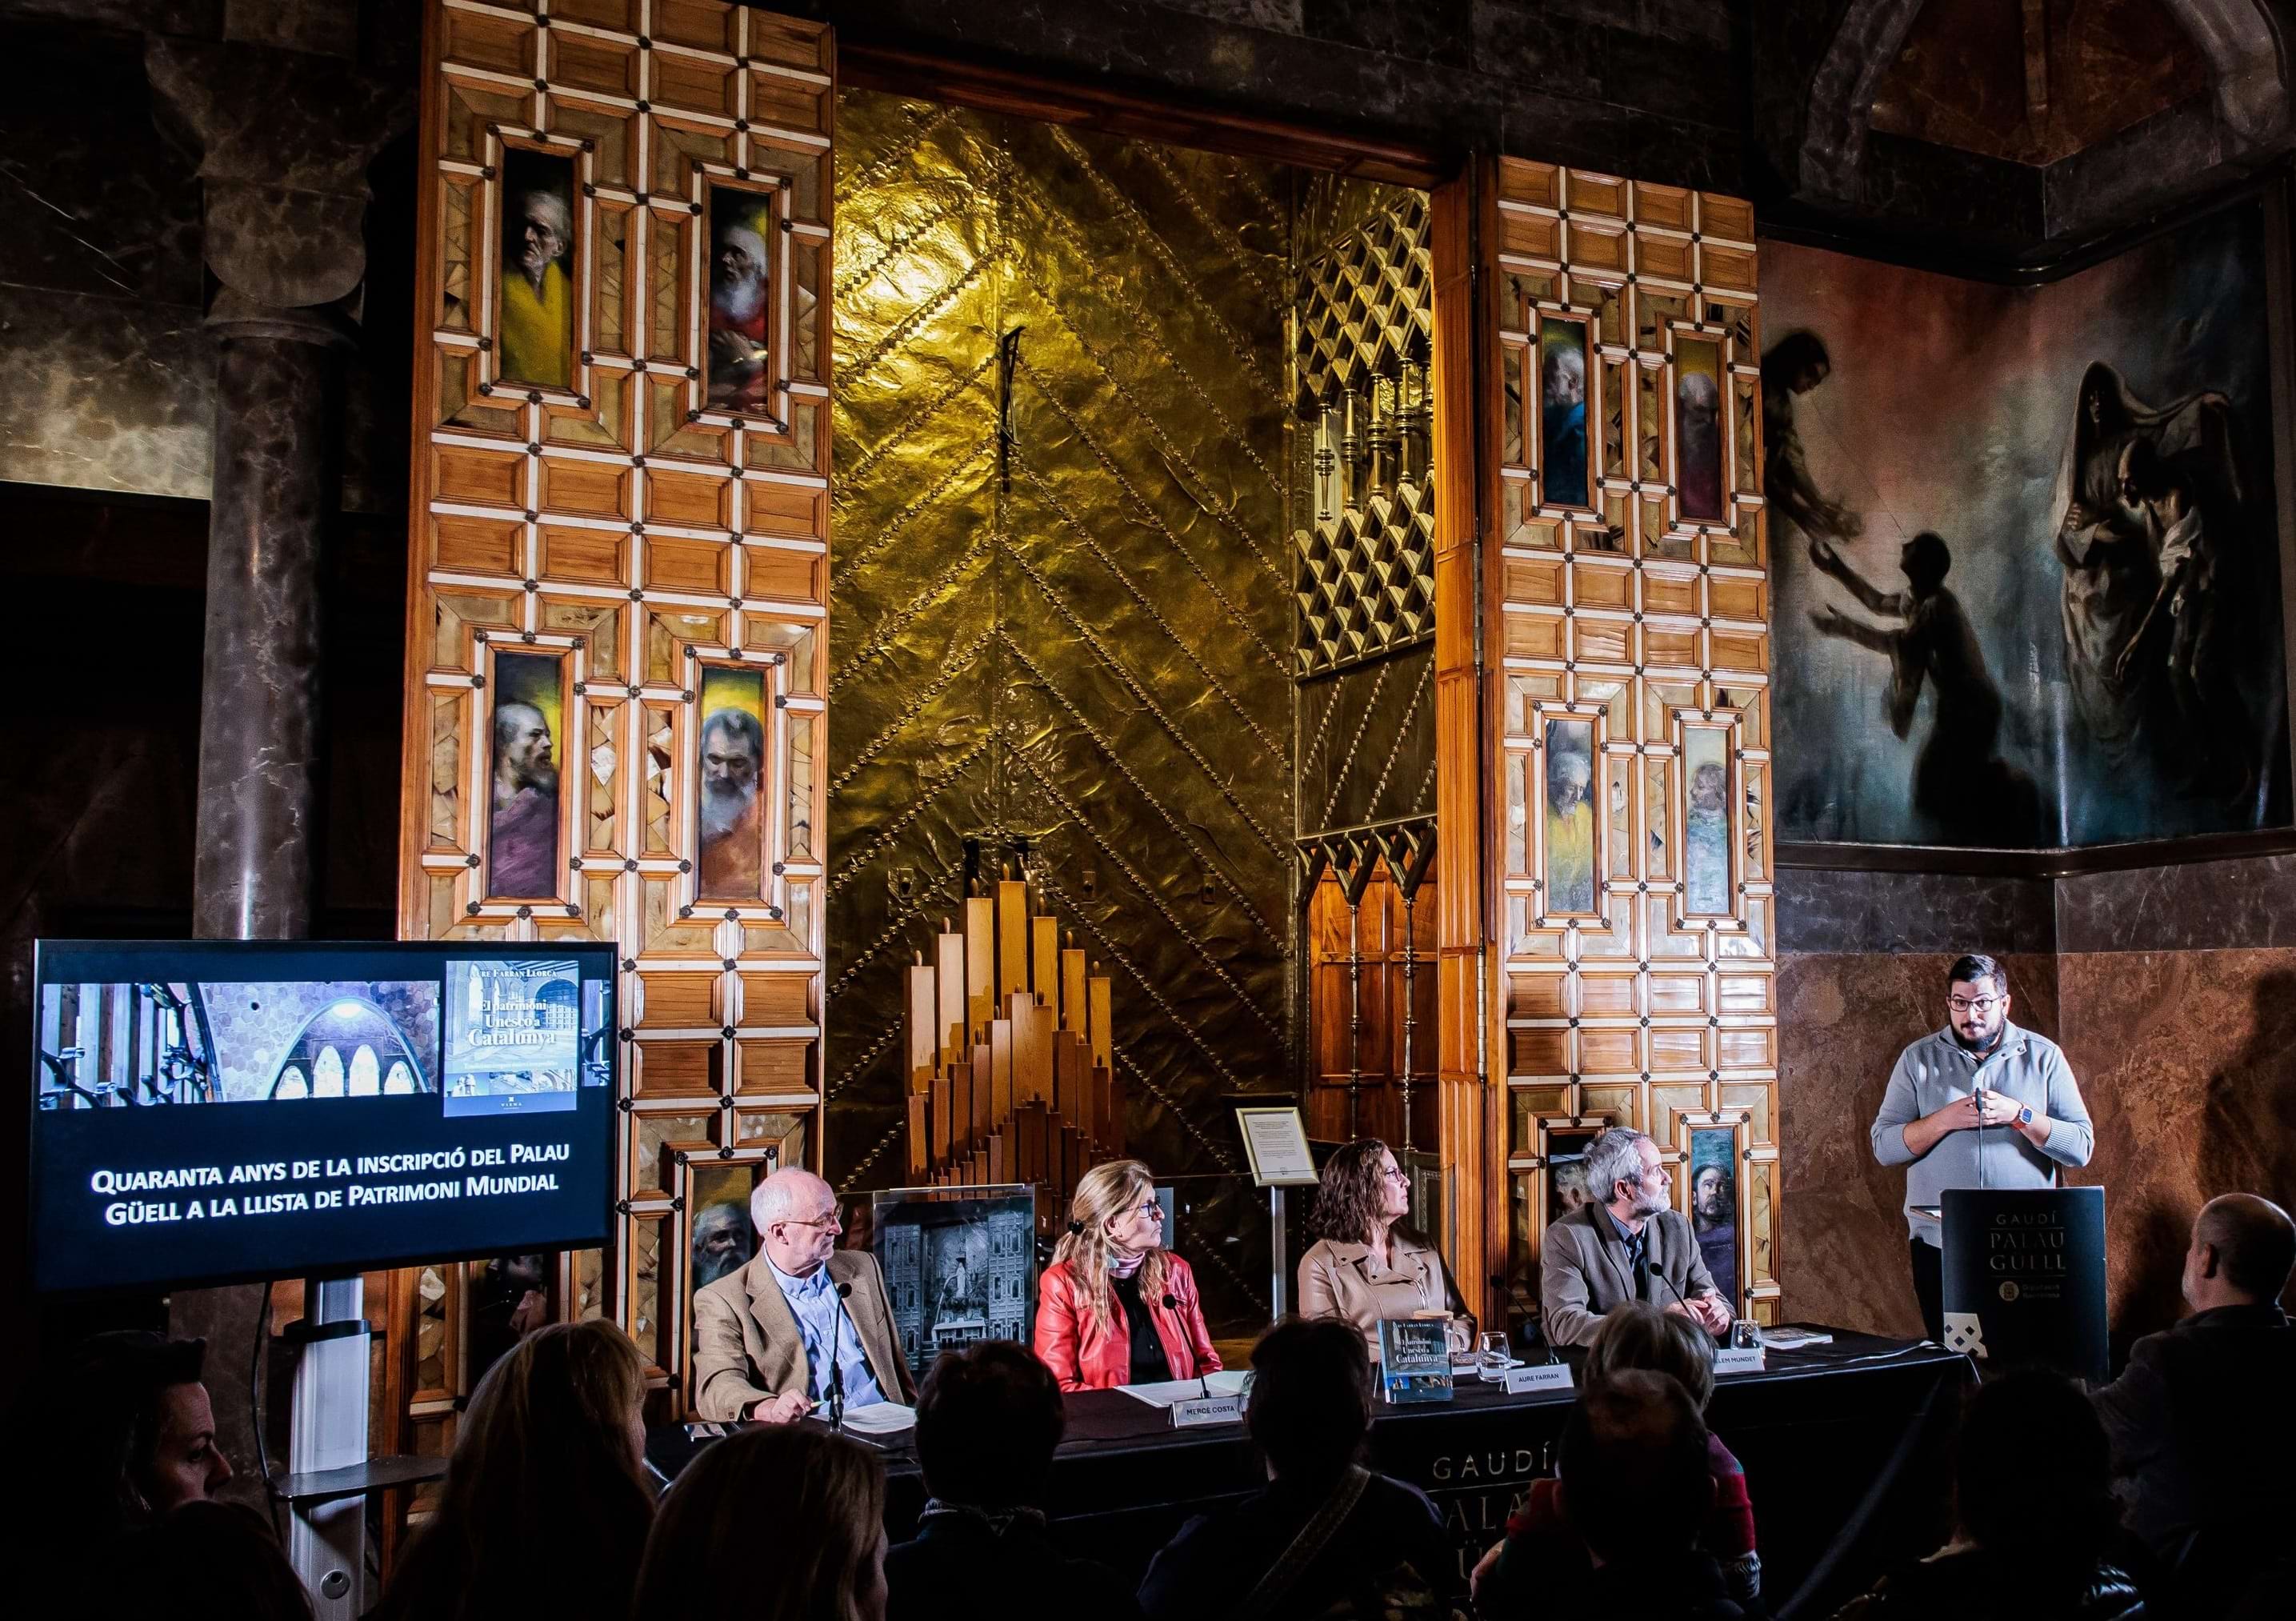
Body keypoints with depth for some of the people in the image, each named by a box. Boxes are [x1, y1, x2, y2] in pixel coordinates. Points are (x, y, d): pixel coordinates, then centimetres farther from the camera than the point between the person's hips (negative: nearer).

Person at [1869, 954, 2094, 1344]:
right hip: (1940, 1247, 0)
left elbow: (2081, 1146, -1)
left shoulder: (2043, 1056, 5)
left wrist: (2018, 1115, -14)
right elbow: (1883, 1145, -1)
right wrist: (1945, 1120, -14)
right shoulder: (1918, 1059, 5)